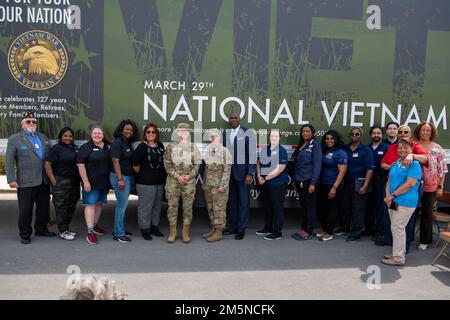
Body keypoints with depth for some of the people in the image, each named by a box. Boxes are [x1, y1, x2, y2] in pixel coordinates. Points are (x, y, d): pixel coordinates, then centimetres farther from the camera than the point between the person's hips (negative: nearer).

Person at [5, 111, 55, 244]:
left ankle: (41, 229, 30)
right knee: (25, 209, 3)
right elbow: (9, 161, -5)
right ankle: (25, 234, 17)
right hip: (26, 182, -5)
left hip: (44, 181, 5)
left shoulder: (43, 138, 12)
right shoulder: (14, 139, -1)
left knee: (44, 207, 14)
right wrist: (11, 179, -12)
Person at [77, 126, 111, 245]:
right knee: (90, 205, -6)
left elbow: (113, 162, 19)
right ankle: (90, 232, -7)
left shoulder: (108, 147, 10)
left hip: (105, 183, 6)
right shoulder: (86, 147, -6)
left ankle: (95, 225, 31)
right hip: (91, 183, -6)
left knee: (100, 204, 15)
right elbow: (80, 165, -12)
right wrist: (86, 182, -17)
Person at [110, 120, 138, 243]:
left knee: (123, 204, 14)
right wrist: (120, 179, -22)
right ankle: (119, 234, 2)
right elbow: (115, 161, -17)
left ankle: (121, 229, 23)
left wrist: (131, 177, 12)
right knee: (122, 204, -6)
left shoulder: (128, 143, 13)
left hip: (129, 177, 8)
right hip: (120, 177, -8)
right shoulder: (117, 143, -11)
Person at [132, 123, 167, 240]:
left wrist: (164, 176, 13)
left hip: (160, 182, 6)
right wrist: (143, 175, 3)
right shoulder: (142, 147, -9)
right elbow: (135, 165, -7)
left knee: (157, 205, 13)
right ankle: (145, 229, 12)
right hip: (146, 182, -6)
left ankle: (154, 227, 26)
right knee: (145, 206, 0)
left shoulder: (160, 145, 8)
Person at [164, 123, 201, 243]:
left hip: (189, 182, 0)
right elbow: (167, 164, -1)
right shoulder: (171, 146, 4)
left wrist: (189, 176, -11)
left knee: (188, 207, 3)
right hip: (173, 181, 0)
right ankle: (172, 232, 15)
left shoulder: (193, 147, 6)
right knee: (172, 206, 3)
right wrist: (177, 176, -11)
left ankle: (185, 232, 15)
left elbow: (197, 165, 5)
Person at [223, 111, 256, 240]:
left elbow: (252, 154, -8)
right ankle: (233, 226, 24)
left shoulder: (247, 133, -5)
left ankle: (241, 228, 13)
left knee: (243, 200, 3)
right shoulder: (225, 134, 8)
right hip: (228, 171, 5)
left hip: (242, 171, -4)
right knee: (232, 200, 13)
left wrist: (250, 173, -13)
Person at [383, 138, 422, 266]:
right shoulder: (396, 163, 14)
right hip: (393, 201, 8)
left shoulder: (414, 164, -10)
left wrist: (393, 195, -17)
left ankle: (398, 258, 3)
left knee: (397, 228, -6)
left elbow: (410, 184, -20)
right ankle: (398, 253, 28)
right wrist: (388, 196, -3)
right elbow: (389, 181, 13)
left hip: (405, 202, -8)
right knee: (397, 228, 15)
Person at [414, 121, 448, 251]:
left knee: (427, 213, 9)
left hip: (430, 187, -1)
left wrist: (440, 187, -4)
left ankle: (425, 241, 23)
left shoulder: (437, 149, -1)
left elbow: (442, 169, -1)